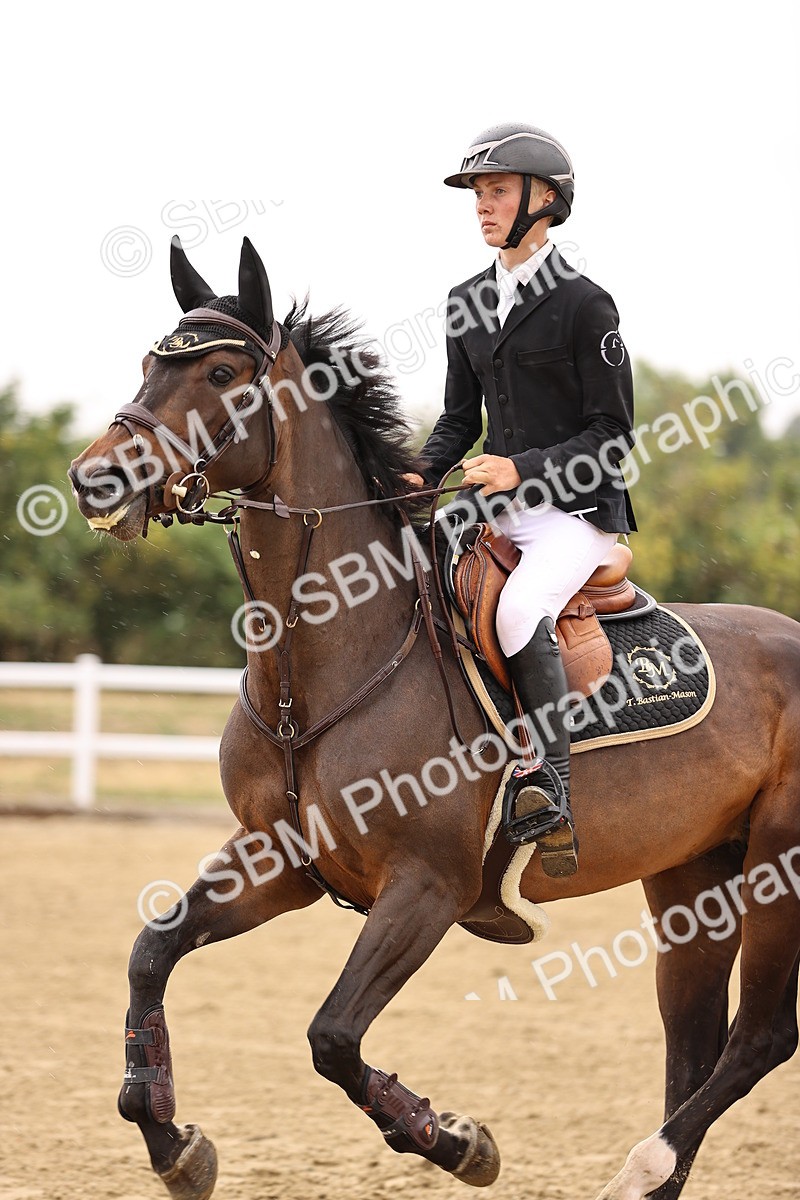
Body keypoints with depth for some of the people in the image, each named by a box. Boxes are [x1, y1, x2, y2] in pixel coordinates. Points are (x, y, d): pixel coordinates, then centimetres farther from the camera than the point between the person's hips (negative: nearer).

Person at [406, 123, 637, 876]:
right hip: (500, 511, 8)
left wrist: (524, 470, -20)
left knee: (519, 609, -34)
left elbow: (612, 433, -9)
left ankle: (549, 787, -31)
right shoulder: (468, 305, 11)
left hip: (576, 511, -8)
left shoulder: (582, 305, -9)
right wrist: (419, 476, -1)